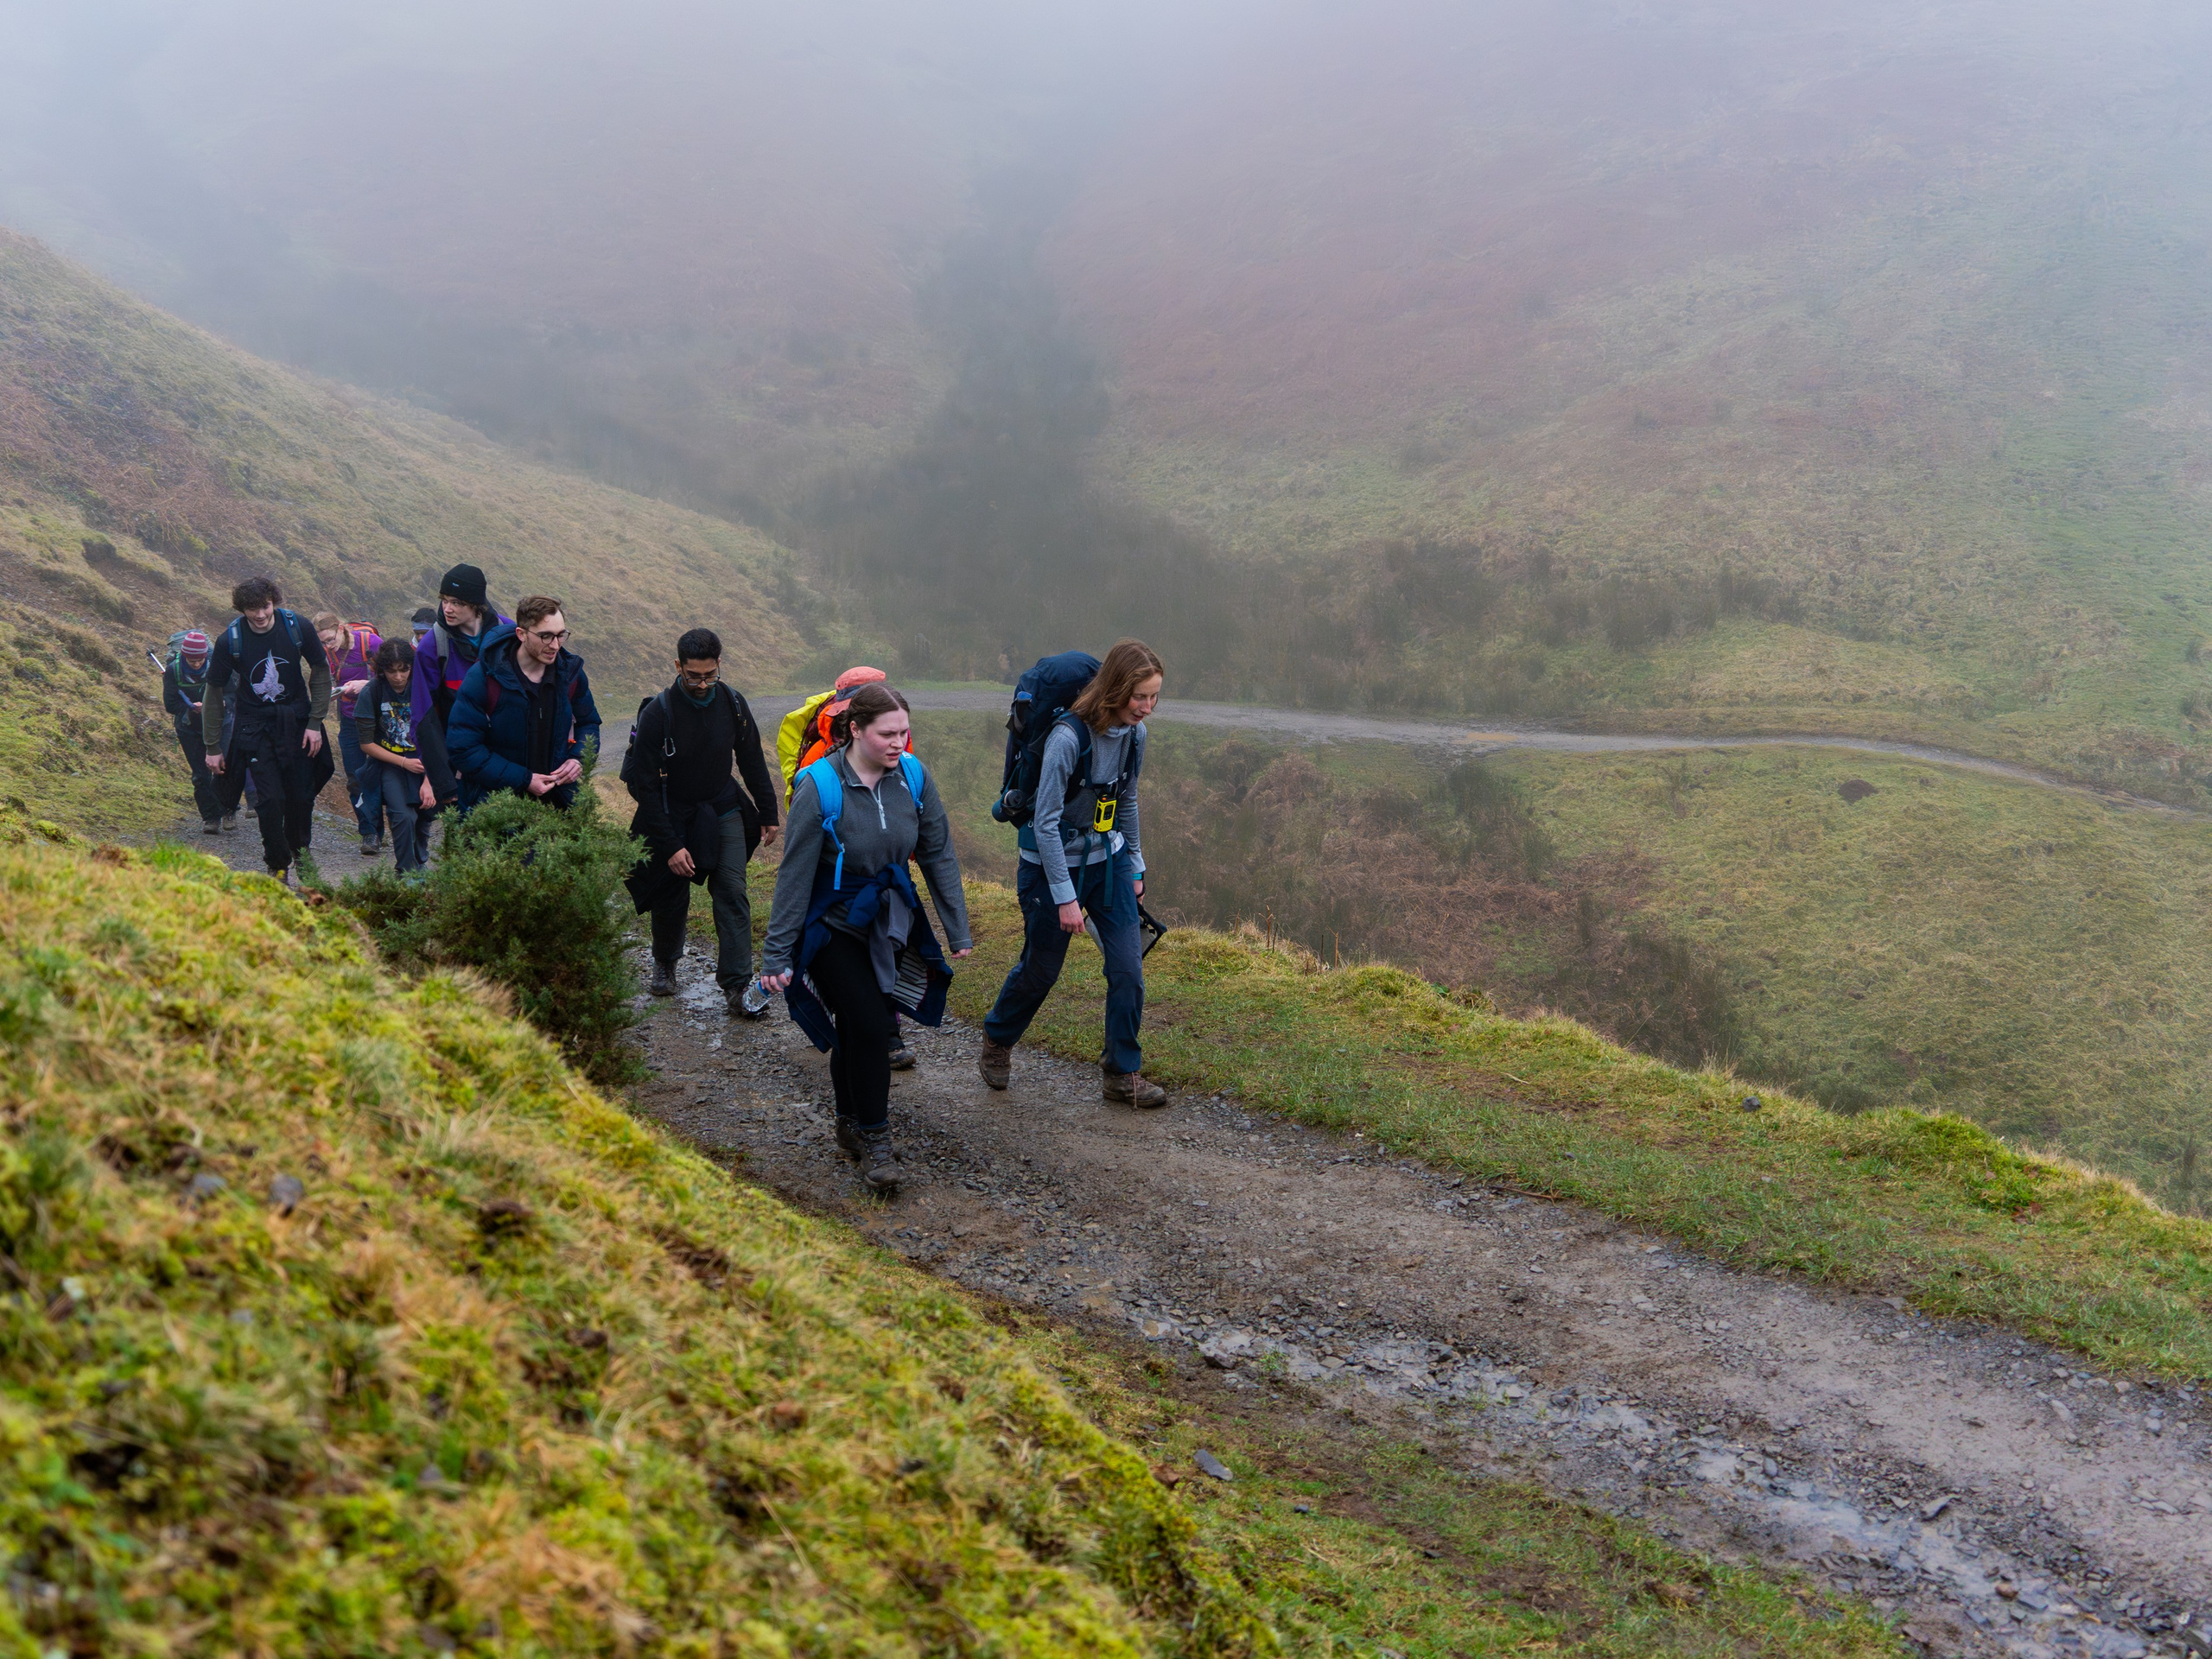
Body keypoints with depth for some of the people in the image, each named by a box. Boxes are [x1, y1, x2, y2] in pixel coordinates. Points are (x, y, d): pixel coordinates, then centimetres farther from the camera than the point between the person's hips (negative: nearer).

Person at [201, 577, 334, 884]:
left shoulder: (297, 627, -11)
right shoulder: (229, 641, -13)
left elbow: (321, 671, 2)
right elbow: (214, 694, -2)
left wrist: (315, 722, -4)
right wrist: (213, 747, -1)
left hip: (296, 721, 1)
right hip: (255, 727, -1)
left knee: (302, 796, 1)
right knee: (271, 798, -11)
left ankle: (299, 852, 27)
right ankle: (278, 866, 7)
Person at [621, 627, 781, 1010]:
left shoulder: (732, 703, -8)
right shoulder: (658, 713, -21)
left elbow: (752, 761, 8)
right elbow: (646, 786, -19)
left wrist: (768, 813, 10)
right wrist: (670, 846, -22)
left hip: (724, 811, 3)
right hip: (674, 818, -3)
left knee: (733, 893, -9)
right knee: (672, 898, 8)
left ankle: (737, 985, -7)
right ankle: (665, 963, 37)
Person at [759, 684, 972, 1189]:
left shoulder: (913, 776, -9)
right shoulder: (819, 787, -21)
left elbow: (938, 854, 1)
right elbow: (794, 876, -16)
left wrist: (958, 930, 3)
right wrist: (776, 956, -13)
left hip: (890, 920, 4)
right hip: (833, 924, -4)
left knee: (858, 1028, 12)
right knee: (868, 1024, -14)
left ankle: (851, 1123, 31)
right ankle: (873, 1138, 0)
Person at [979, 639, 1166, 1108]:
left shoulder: (1133, 734, -4)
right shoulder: (1069, 737, -26)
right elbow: (1046, 822, -23)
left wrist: (1135, 868, 16)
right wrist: (1065, 897, -22)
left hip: (1108, 863, 6)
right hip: (1055, 864, -5)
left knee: (1128, 967, -4)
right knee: (1040, 969, 11)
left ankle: (1122, 1073, 8)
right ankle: (997, 1039, 38)